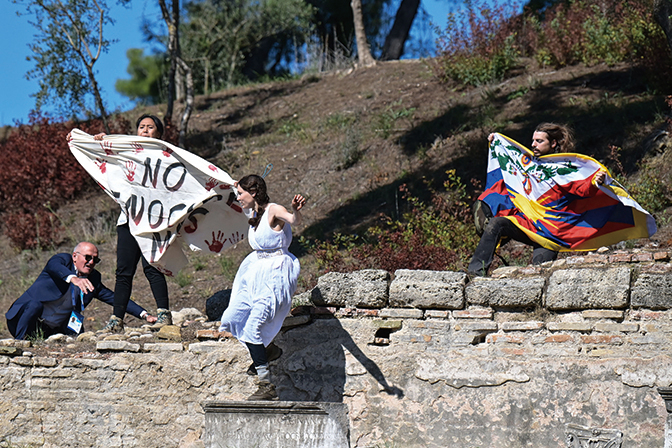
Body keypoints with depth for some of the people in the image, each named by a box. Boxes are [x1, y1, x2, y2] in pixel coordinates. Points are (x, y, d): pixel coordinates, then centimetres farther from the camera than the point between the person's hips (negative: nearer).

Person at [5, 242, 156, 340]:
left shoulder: (93, 279, 10)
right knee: (35, 304, -35)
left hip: (55, 330, 6)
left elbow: (114, 297, 12)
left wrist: (144, 315, 1)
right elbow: (53, 266, -30)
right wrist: (73, 278, -52)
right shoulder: (63, 260, -6)